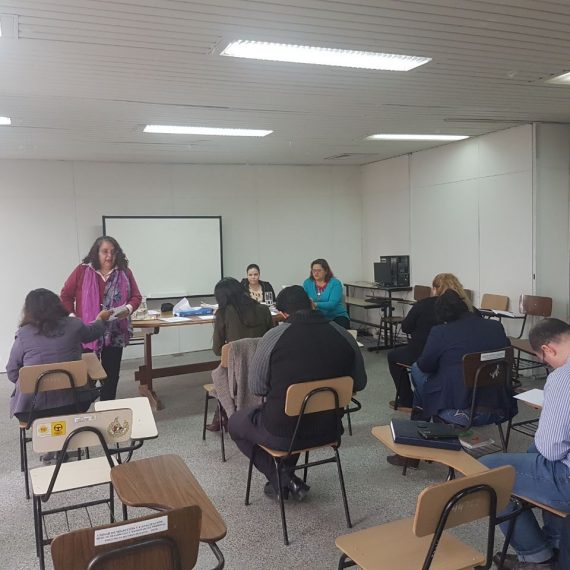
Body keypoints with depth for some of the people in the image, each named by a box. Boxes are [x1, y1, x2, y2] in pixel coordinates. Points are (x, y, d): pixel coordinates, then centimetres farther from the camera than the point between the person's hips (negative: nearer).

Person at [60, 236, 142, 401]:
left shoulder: (125, 272, 3)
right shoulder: (82, 271, -2)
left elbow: (136, 296, 6)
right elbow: (65, 296, 4)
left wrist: (128, 309, -14)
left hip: (115, 334, 2)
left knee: (111, 375, 9)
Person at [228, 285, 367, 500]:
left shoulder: (274, 337, -18)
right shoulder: (343, 335, -8)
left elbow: (256, 387, -8)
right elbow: (359, 383, 4)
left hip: (284, 435, -4)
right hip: (329, 430, 5)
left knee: (236, 422, 24)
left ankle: (283, 480, 15)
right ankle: (286, 475, 36)